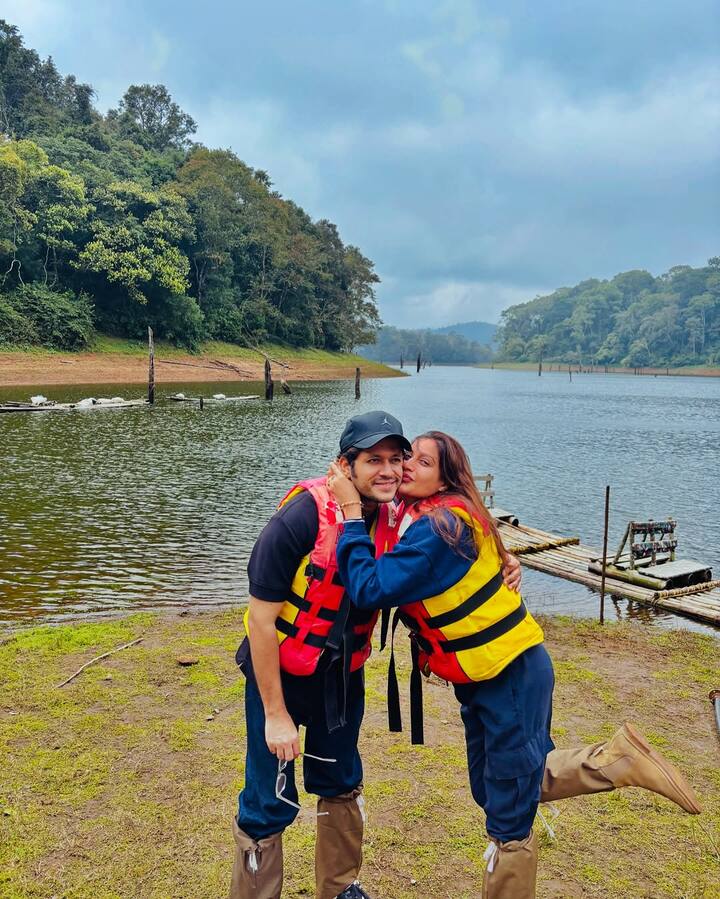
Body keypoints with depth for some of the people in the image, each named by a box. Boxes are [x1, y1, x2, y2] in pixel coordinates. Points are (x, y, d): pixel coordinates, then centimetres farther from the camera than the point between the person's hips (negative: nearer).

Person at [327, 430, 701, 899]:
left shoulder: (439, 526, -25)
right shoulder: (420, 517, 4)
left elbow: (370, 589, -29)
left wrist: (352, 513, -23)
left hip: (511, 674, -10)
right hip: (483, 676, 10)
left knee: (507, 815, 3)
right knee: (492, 789, 22)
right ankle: (617, 758, 24)